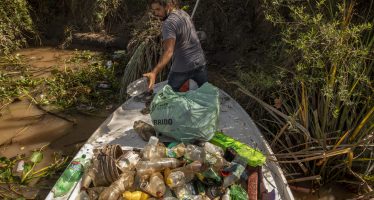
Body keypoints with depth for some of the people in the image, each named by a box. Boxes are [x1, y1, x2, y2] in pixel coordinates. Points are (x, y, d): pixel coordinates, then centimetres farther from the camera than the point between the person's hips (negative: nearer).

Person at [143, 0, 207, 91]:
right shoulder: (183, 13, 5)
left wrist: (154, 73, -44)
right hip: (200, 62, 8)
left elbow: (168, 51, -35)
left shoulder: (168, 23, -22)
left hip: (182, 67, -8)